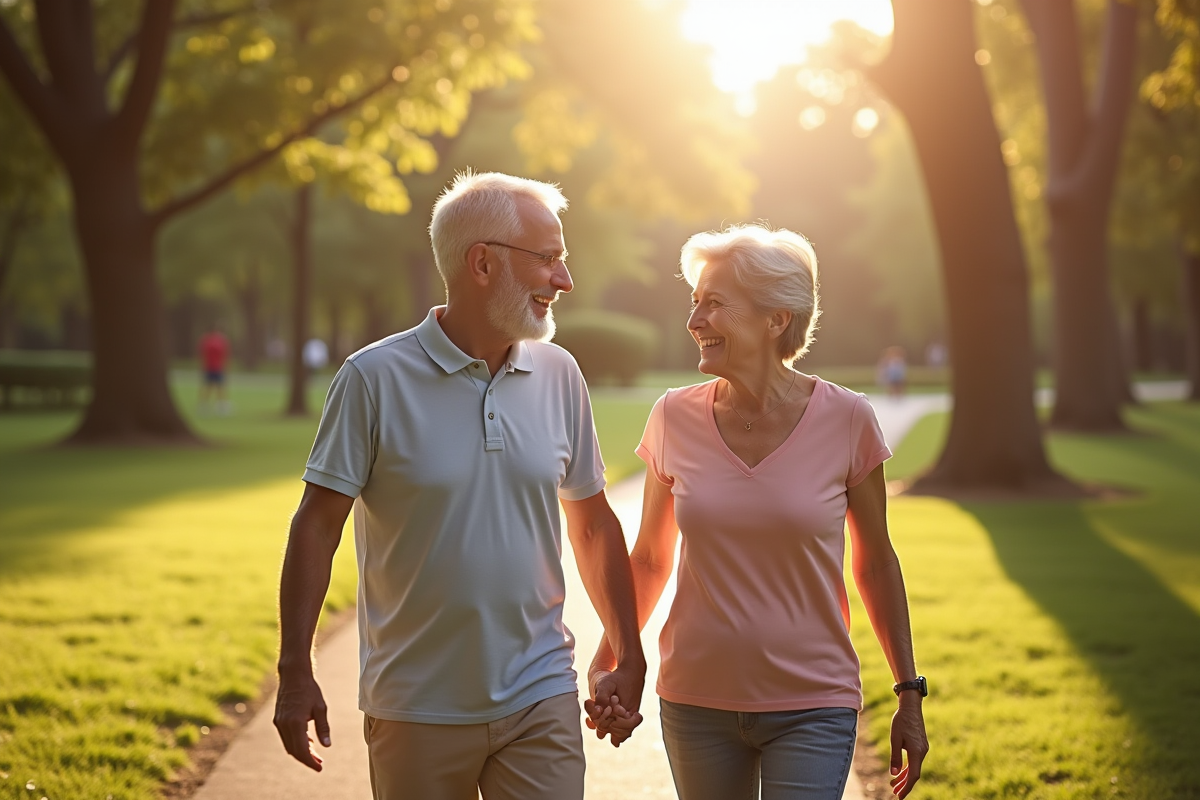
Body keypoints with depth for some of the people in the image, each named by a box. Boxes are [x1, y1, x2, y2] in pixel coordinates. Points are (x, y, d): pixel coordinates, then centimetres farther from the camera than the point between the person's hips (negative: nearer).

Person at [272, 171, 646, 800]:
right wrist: (295, 673, -10)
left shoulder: (560, 376, 3)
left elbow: (593, 523, 11)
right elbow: (317, 526, -7)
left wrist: (629, 659, 11)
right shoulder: (375, 377, -9)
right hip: (418, 709, -2)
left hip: (541, 700, 3)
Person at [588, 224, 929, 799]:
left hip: (812, 709, -2)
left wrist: (910, 694, 5)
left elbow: (875, 563, 3)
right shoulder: (675, 419, -2)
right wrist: (606, 664, 2)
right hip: (696, 704, 2)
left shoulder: (846, 421, -7)